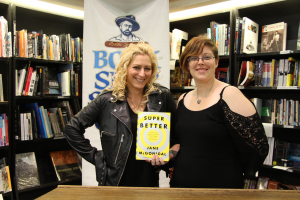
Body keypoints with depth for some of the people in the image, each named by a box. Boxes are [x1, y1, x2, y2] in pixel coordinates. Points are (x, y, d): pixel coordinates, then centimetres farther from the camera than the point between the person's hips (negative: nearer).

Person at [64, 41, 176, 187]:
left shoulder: (163, 97, -4)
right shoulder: (107, 100, -8)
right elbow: (72, 129, -2)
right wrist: (94, 156, -5)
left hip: (150, 181, 2)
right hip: (114, 181, -1)